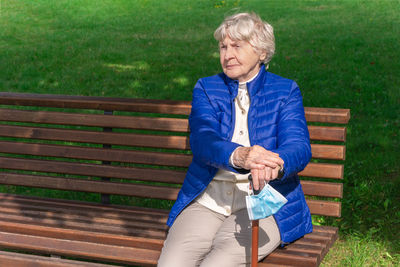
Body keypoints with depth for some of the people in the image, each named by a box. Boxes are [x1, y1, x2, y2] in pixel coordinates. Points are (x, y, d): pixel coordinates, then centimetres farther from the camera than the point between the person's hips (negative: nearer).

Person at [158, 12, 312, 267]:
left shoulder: (285, 91, 6)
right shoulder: (206, 88, 10)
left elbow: (299, 147, -10)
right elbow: (202, 140, -10)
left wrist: (274, 165, -36)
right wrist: (239, 156, -34)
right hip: (207, 201, 2)